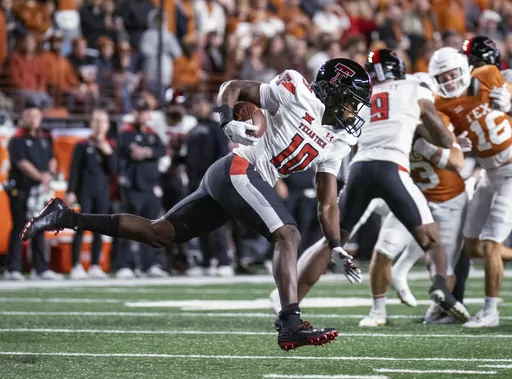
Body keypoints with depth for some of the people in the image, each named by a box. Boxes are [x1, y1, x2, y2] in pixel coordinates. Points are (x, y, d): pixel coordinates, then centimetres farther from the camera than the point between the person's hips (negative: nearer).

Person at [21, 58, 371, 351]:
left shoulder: (335, 145, 17)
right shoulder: (298, 94, -4)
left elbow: (327, 205, 19)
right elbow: (232, 87, 2)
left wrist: (337, 247, 11)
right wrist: (229, 122, -15)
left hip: (224, 179, 8)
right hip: (239, 170, -8)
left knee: (158, 234, 10)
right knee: (288, 236, -19)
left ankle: (66, 217, 15)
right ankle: (292, 326, -31)